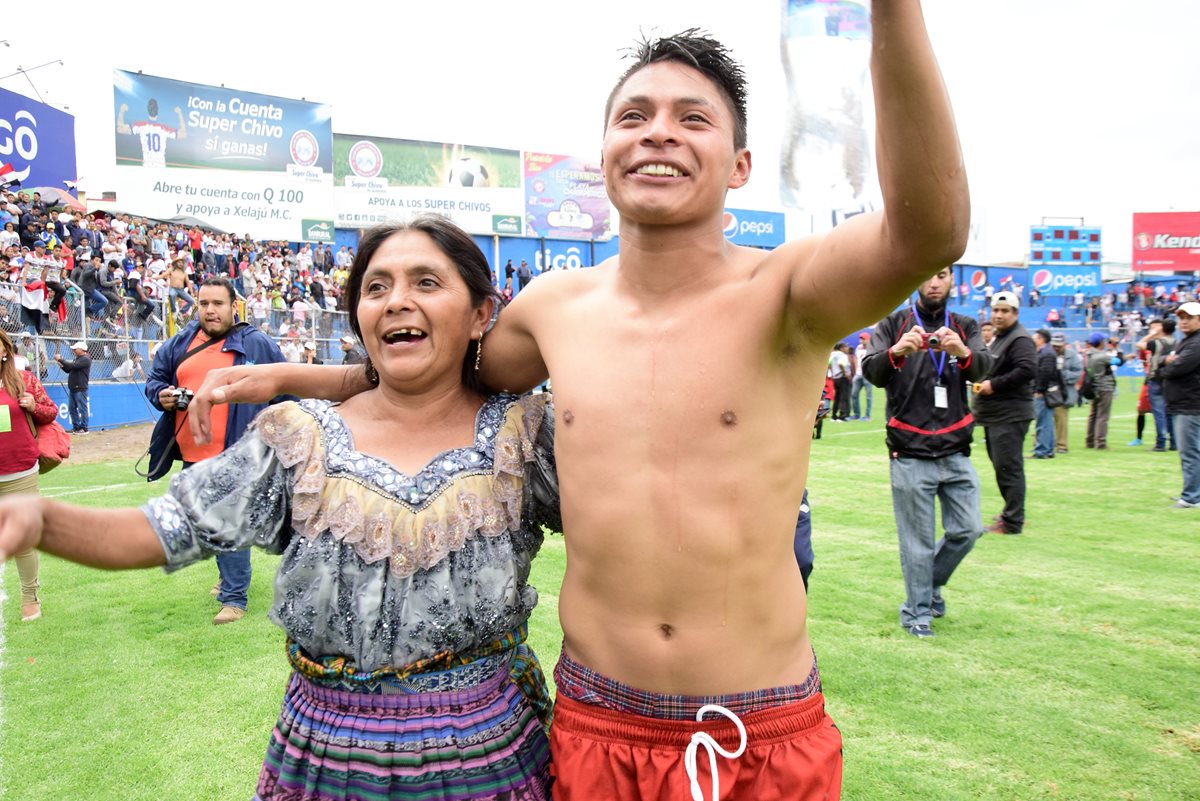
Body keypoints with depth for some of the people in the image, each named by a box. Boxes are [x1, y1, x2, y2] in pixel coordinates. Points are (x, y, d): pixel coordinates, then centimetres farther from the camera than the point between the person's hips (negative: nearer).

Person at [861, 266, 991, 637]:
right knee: (918, 539, 1)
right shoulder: (894, 325, 2)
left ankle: (932, 584, 33)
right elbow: (871, 371, -13)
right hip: (911, 454, -3)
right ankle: (916, 611, 18)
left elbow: (983, 368, -9)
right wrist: (897, 351, -35)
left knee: (967, 530, 7)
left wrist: (963, 352, -33)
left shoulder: (965, 327, 10)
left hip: (956, 451, 3)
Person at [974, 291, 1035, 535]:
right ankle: (1013, 512, 28)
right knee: (1001, 465, 16)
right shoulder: (997, 339, 20)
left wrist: (994, 384, -19)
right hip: (994, 414, 10)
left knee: (1008, 467, -9)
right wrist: (982, 382, 9)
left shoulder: (1020, 339, -11)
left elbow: (1027, 369, -24)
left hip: (1010, 416, -10)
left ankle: (1012, 522, -6)